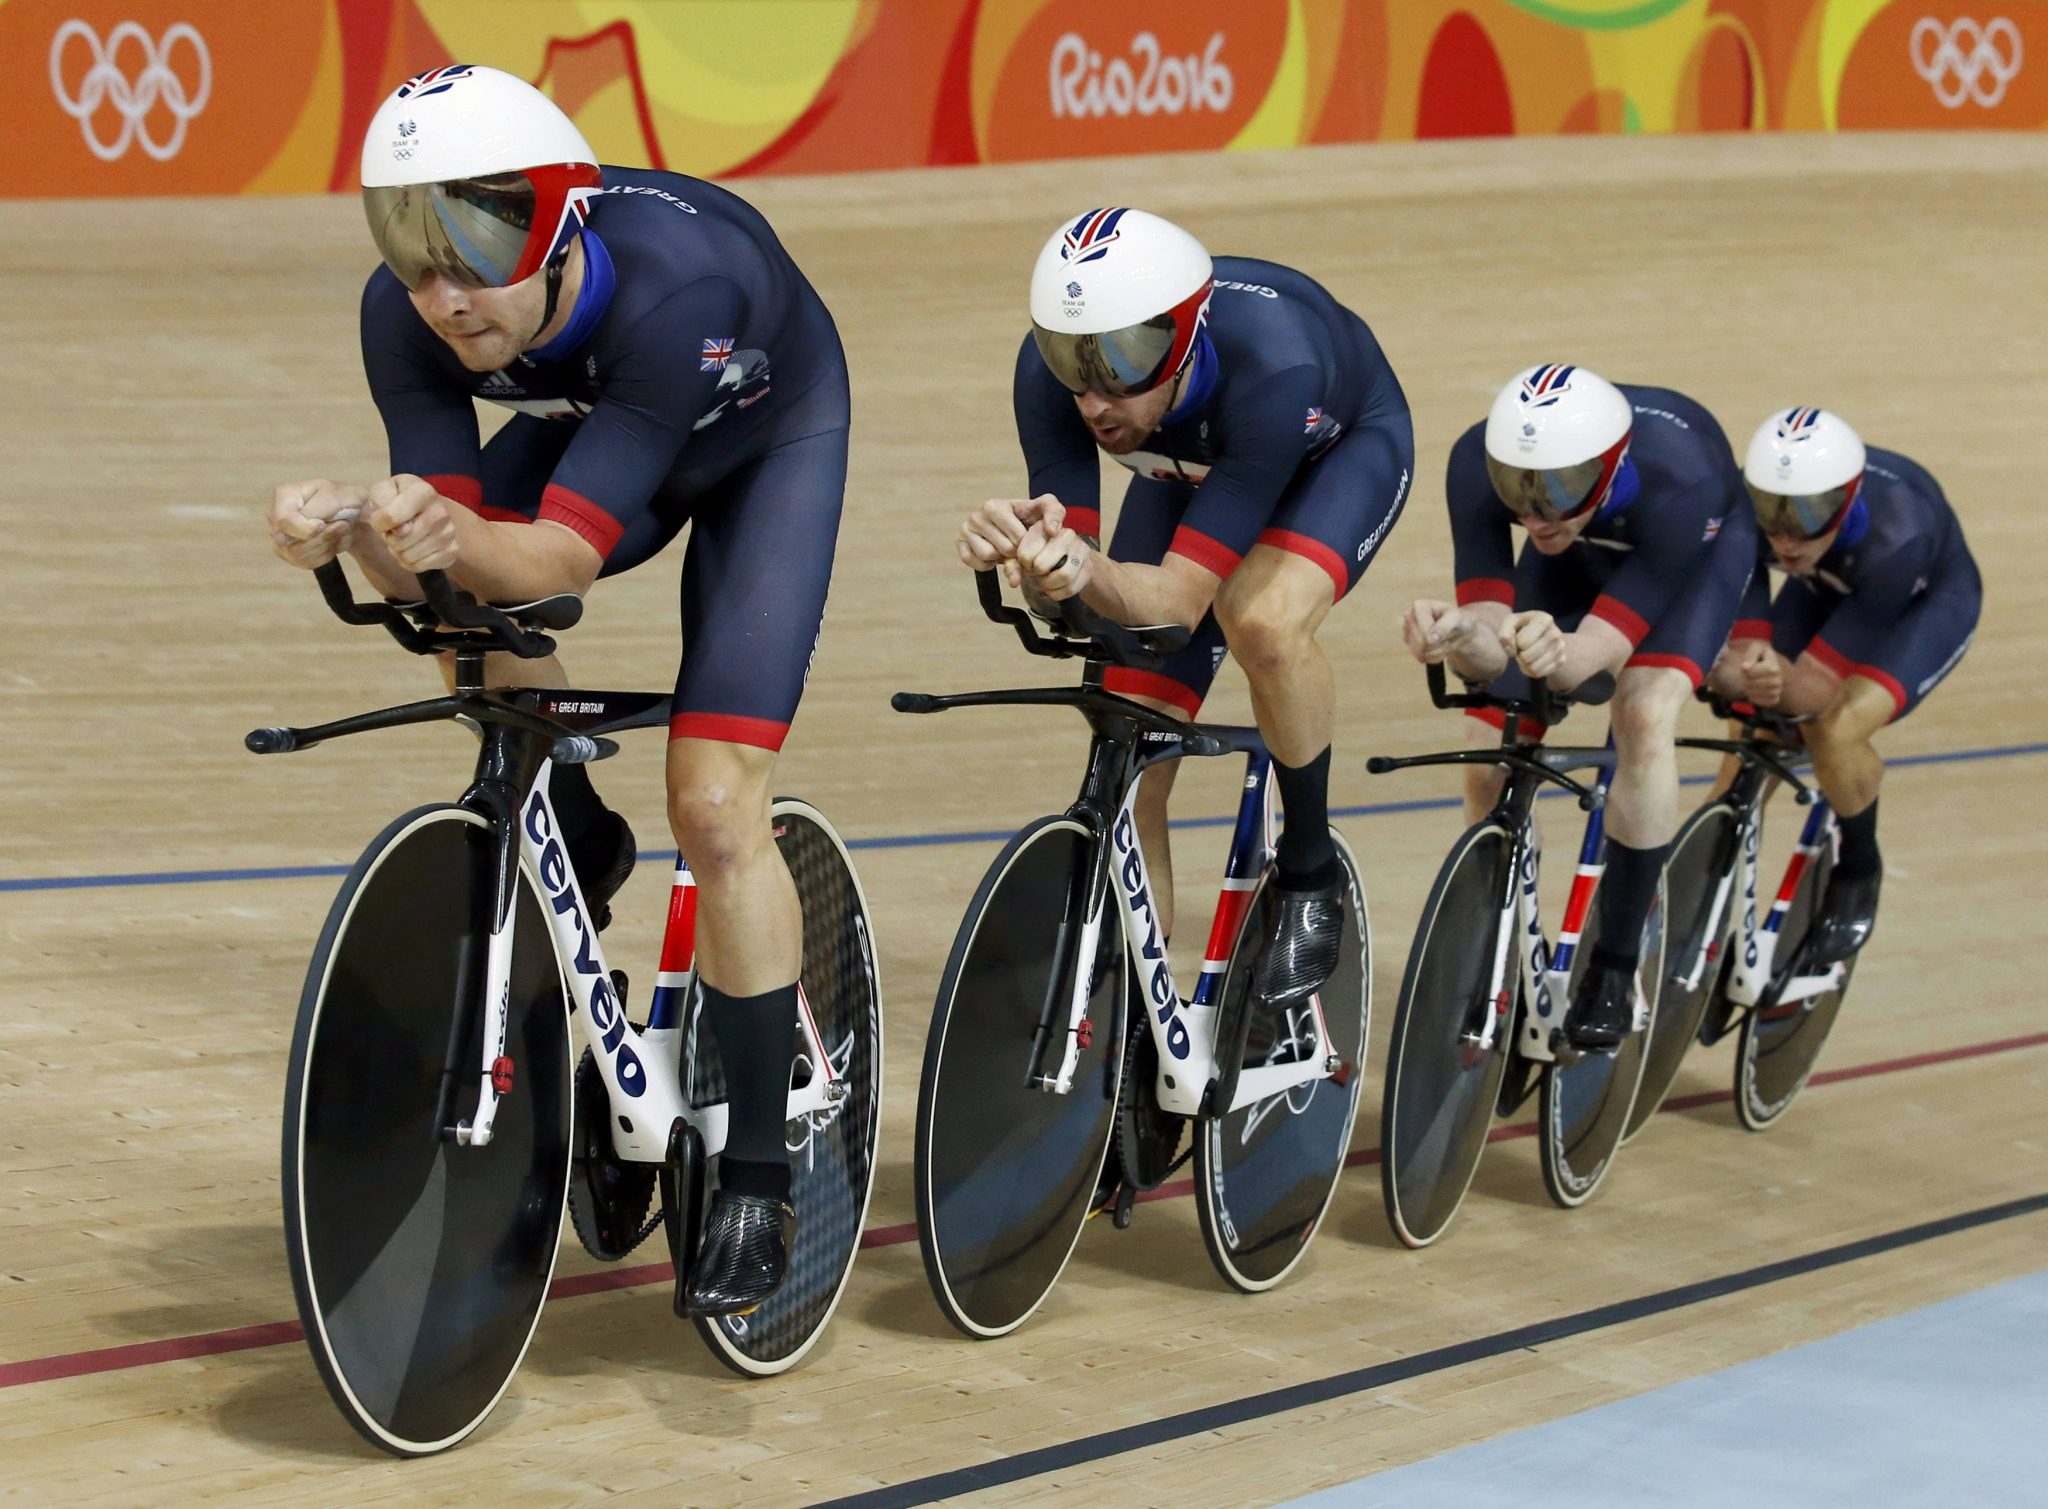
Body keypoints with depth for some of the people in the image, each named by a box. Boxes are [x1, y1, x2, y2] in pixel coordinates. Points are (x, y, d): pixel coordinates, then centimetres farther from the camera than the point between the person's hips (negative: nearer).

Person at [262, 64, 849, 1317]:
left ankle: (758, 1188, -3)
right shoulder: (408, 318, -30)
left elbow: (562, 560, -43)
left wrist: (463, 543, -63)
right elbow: (429, 575, -29)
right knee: (463, 610, -21)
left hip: (770, 444, -5)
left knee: (716, 806, -15)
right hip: (592, 423, 5)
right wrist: (363, 532, -51)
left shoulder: (677, 285, -43)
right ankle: (584, 855, 8)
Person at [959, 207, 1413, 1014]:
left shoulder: (1271, 367, -44)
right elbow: (1066, 595, -29)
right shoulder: (1052, 367, -32)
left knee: (1263, 618, -36)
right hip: (1190, 466, 4)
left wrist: (1086, 571, -64)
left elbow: (1180, 599, -43)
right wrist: (1026, 549, -52)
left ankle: (1310, 872, -11)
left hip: (1341, 445, -4)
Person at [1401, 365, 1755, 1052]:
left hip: (1703, 549, -3)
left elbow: (1603, 648, -41)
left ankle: (1614, 969, -13)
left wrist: (1555, 654, -64)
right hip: (1581, 553, 3)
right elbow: (1493, 649, -36)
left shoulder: (1678, 482, -44)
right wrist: (1461, 636, -59)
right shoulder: (1478, 464, -37)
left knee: (1644, 717, -27)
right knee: (1491, 758, -8)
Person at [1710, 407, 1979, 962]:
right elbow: (1732, 646, -32)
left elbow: (1821, 685, -39)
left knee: (1837, 731, -27)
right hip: (1826, 588, 4)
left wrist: (1782, 679, -56)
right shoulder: (1745, 504, -34)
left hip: (1925, 601, -4)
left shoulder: (1896, 536, -43)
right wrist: (1738, 669, -52)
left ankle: (1858, 872, 1)